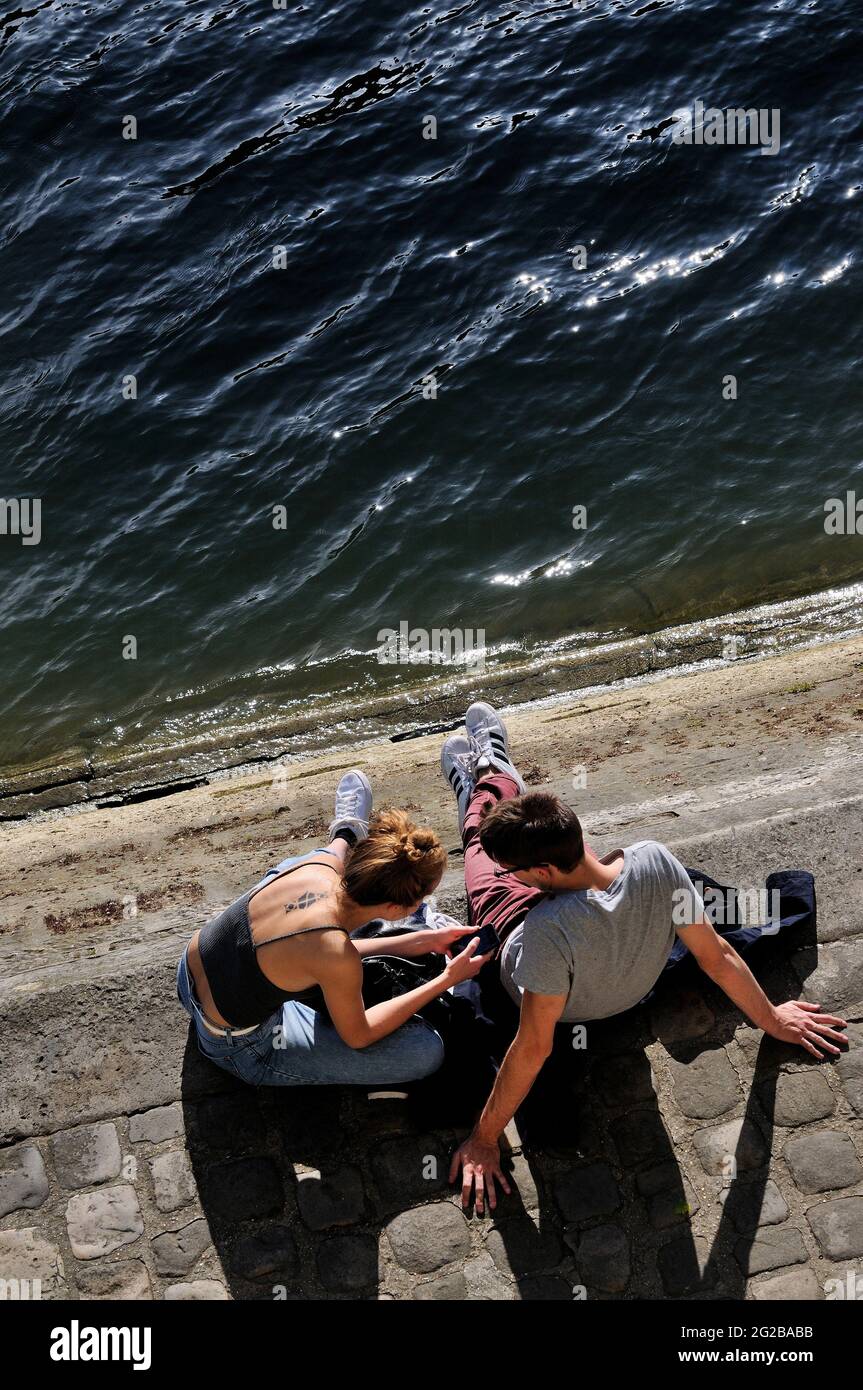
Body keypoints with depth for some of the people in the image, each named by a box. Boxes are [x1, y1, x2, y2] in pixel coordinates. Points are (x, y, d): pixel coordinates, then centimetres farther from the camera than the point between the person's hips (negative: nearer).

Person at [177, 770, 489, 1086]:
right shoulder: (337, 956, -35)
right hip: (237, 1048, -6)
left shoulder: (317, 866, -17)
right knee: (426, 1051, -10)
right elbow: (358, 1036, -13)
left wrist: (423, 941, 5)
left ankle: (344, 838, 52)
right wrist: (446, 980, -12)